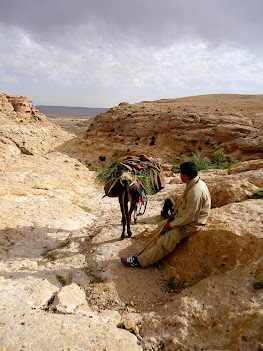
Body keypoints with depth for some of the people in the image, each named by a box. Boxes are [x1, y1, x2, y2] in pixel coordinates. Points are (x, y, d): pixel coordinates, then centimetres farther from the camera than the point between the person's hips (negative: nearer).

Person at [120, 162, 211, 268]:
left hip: (191, 224, -10)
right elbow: (182, 201, 14)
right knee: (161, 226, 12)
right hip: (184, 217, 10)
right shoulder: (193, 183, 1)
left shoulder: (196, 192, -32)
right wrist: (174, 213, 5)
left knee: (166, 241, -11)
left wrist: (172, 224, -17)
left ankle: (140, 261, -2)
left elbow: (189, 217, -28)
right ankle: (154, 252, 20)